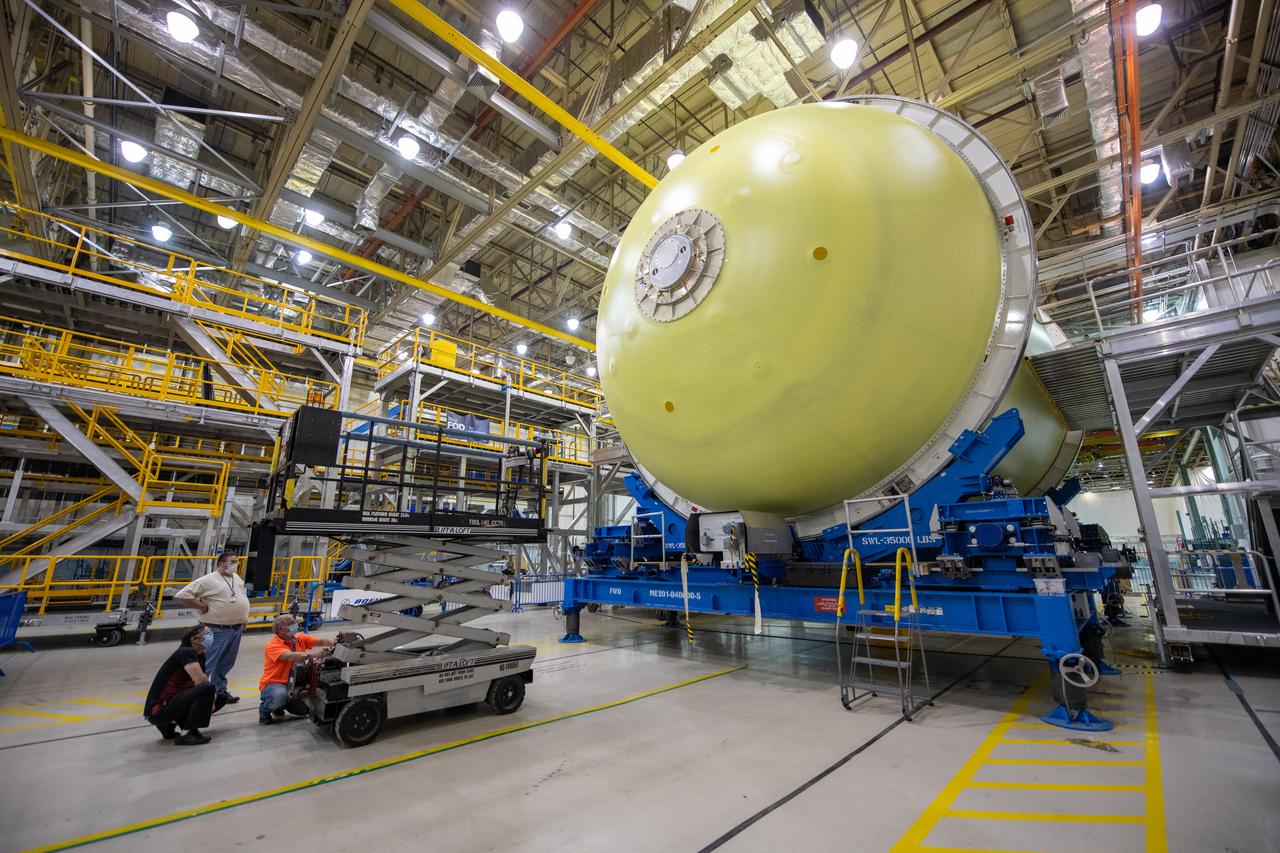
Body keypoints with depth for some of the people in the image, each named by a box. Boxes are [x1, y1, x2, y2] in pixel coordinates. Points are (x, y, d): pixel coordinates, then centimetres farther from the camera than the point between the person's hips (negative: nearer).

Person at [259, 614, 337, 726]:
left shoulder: (300, 638, -1)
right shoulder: (272, 645, -19)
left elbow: (320, 642, -15)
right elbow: (291, 656, -37)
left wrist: (332, 642, -38)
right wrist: (312, 654, -52)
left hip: (292, 683, 5)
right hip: (273, 684, -5)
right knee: (280, 695, -37)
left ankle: (280, 705, 21)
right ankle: (264, 709, -1)